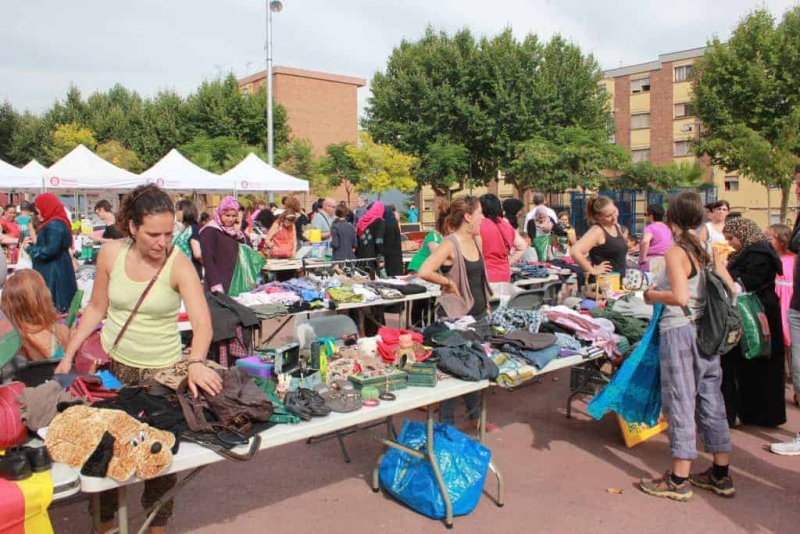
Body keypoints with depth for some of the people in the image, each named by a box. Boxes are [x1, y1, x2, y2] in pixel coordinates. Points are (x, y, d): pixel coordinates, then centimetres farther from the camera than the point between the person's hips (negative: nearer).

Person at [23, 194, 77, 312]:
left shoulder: (54, 225, -18)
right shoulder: (58, 223, 13)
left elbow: (50, 250, -23)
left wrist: (30, 248, -9)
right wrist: (36, 242, 13)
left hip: (53, 272, -10)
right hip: (56, 269, 10)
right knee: (58, 306, 10)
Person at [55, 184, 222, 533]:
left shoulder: (179, 265, -17)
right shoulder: (111, 254, -7)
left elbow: (202, 322, -27)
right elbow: (96, 309, 5)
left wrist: (196, 363, -44)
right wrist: (68, 355, 2)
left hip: (162, 371, -2)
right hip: (113, 365, 3)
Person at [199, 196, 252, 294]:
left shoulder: (235, 230, 15)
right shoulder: (210, 231, -6)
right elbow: (208, 259, -13)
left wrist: (239, 233, -4)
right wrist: (215, 284, -21)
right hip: (220, 284, -6)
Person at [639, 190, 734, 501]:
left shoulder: (675, 252, -14)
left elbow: (680, 297, -24)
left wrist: (653, 295, -7)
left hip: (679, 332, -7)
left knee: (680, 404, 0)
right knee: (711, 401, 14)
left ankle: (679, 481, 9)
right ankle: (721, 475, 25)